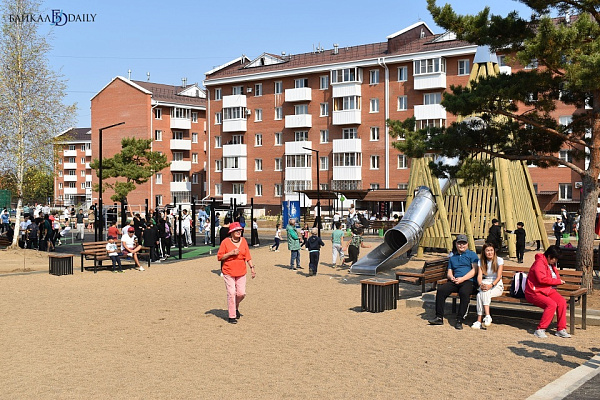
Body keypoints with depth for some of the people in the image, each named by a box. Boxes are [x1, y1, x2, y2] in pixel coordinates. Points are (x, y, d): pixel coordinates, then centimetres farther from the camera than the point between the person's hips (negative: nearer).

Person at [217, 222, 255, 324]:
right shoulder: (225, 242, -6)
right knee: (231, 293, -7)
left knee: (241, 293, 2)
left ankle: (235, 308, 32)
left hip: (241, 272, 4)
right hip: (228, 272, -4)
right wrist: (230, 253, -16)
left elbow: (247, 256, 10)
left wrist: (252, 267, 5)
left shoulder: (243, 241, 6)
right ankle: (232, 316, 4)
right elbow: (219, 257, -5)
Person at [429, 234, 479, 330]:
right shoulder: (452, 258, 29)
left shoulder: (472, 255, 13)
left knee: (464, 293, -37)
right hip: (454, 281, 5)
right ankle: (439, 317, -20)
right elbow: (449, 272, 24)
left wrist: (462, 279, -11)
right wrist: (451, 277, -2)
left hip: (468, 281, -5)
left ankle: (459, 321, -32)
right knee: (441, 290, -22)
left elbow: (474, 270, 0)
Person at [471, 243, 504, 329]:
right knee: (480, 294, -32)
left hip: (497, 285, -3)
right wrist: (481, 284, -25)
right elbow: (479, 276, -3)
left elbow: (499, 277, -12)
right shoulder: (481, 261, 8)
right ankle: (487, 316, -34)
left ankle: (479, 320, -34)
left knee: (481, 294, -32)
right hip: (485, 283, 3)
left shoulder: (499, 260, -3)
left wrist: (491, 285, -29)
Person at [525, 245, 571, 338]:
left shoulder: (551, 264, 17)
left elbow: (557, 277, 33)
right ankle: (540, 330, -22)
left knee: (562, 301, -18)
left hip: (548, 290, 8)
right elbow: (542, 279, -25)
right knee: (552, 304, -30)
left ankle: (561, 329, -12)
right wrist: (558, 281, -14)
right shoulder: (539, 263, -13)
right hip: (535, 292, -8)